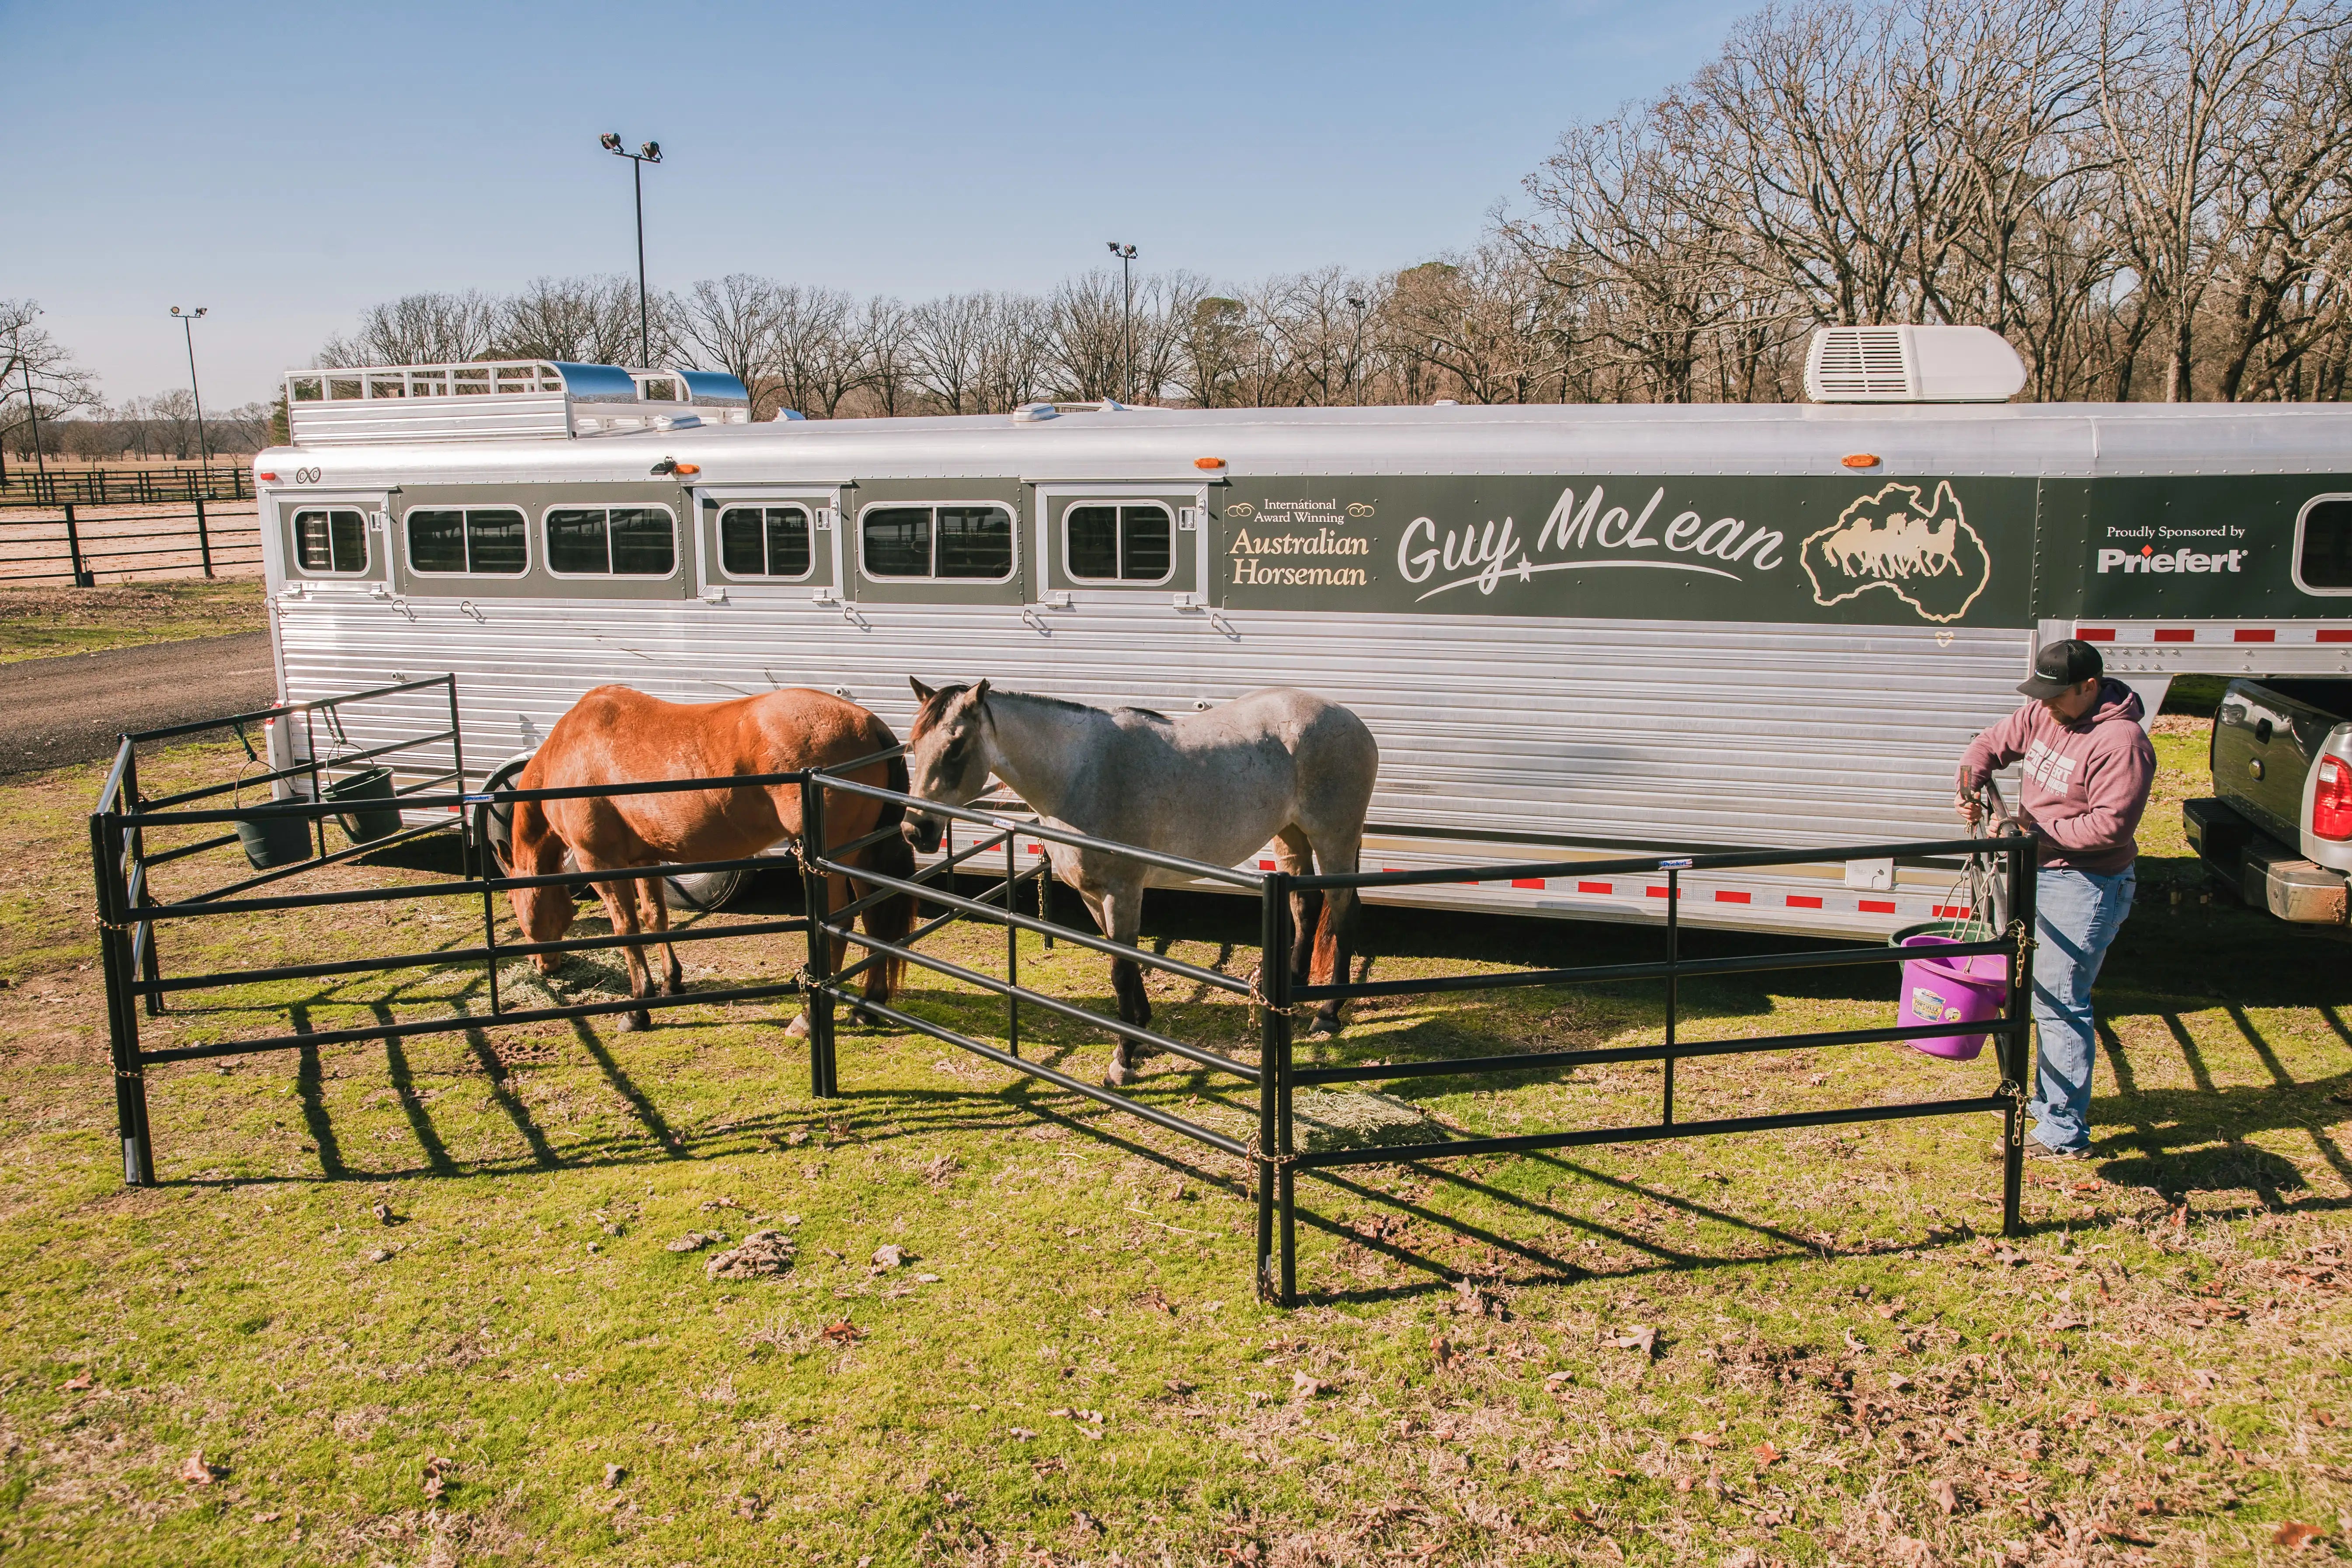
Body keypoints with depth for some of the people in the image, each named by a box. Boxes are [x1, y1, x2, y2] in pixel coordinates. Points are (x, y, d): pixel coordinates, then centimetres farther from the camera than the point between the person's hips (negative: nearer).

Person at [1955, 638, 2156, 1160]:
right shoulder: (2042, 717, 4)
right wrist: (1971, 785, -3)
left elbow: (2110, 825, -24)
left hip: (2086, 886, -9)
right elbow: (1991, 744, 16)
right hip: (2039, 873, 9)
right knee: (2044, 995, 20)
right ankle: (2047, 1097, 36)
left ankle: (2064, 1133, 0)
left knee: (2060, 1003, -7)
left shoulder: (2121, 741, -21)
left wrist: (2038, 831, -22)